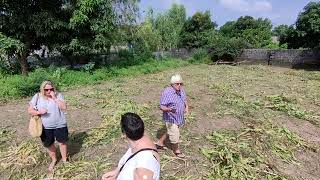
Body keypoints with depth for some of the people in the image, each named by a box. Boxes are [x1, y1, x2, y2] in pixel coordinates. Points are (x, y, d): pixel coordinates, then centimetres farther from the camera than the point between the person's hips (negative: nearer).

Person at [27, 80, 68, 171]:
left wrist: (54, 98, -23)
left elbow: (64, 107, -17)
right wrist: (39, 112, -20)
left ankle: (64, 159, 34)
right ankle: (53, 160, 42)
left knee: (62, 142, 12)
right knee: (49, 144, 17)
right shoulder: (37, 97, -4)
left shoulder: (58, 95, -7)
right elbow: (30, 110, -1)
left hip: (60, 125, -1)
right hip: (46, 127, 2)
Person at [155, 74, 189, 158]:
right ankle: (176, 150, 36)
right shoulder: (167, 92, -25)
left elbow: (184, 100, 17)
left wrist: (186, 107, -1)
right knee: (175, 135, 7)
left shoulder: (181, 90, -1)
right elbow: (162, 107, -24)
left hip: (179, 117, 8)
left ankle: (160, 143, 47)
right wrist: (169, 109, -43)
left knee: (170, 132, 25)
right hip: (171, 118, -8)